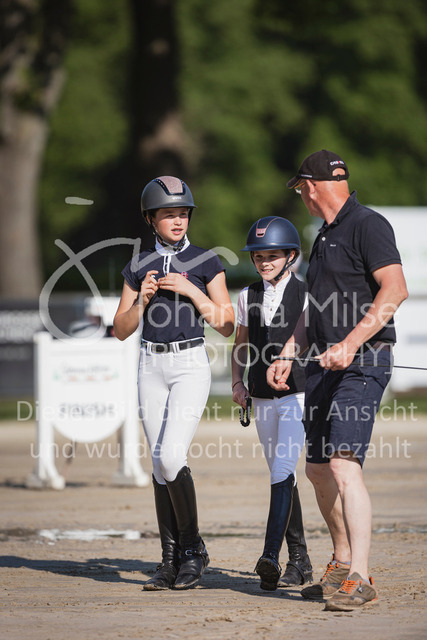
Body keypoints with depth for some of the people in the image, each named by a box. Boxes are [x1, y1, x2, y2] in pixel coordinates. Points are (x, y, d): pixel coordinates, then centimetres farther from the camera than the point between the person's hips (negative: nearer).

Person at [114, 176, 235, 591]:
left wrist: (189, 290, -13)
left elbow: (226, 325, -3)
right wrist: (143, 299, -8)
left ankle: (192, 549, -4)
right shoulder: (138, 268, 9)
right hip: (151, 366, 4)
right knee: (160, 465, 3)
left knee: (172, 457, -18)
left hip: (191, 365, -4)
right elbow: (121, 331, 9)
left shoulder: (206, 262, 1)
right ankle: (171, 561, 9)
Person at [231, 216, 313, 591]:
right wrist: (238, 382, 6)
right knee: (281, 477, 9)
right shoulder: (248, 297, 10)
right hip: (263, 398, 5)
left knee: (283, 471, -18)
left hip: (298, 394, -5)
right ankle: (299, 561, 16)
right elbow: (241, 344, 19)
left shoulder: (305, 295, -3)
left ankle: (271, 557, -26)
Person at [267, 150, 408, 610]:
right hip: (323, 363, 10)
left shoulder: (367, 225, -9)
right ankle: (342, 568, 29)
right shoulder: (324, 238, 21)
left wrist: (351, 342, -29)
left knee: (344, 464, -22)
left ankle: (360, 580, -26)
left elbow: (394, 290, -22)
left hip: (362, 363, -10)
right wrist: (288, 355, 22)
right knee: (318, 469, 14)